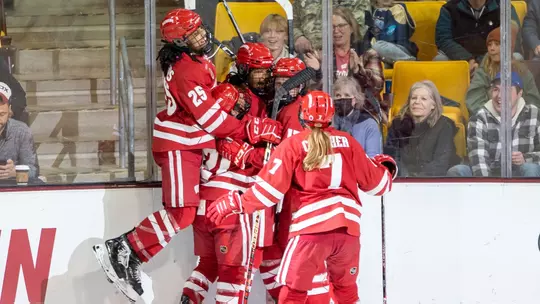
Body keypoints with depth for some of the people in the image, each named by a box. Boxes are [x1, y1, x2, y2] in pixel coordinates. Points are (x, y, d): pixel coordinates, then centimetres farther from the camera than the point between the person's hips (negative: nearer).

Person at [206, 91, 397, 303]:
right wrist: (386, 168, 41)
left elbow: (271, 187, -3)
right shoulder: (347, 142, 13)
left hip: (312, 226, -4)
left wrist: (237, 203, 8)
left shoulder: (293, 145, 3)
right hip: (348, 226, 4)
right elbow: (374, 182, 19)